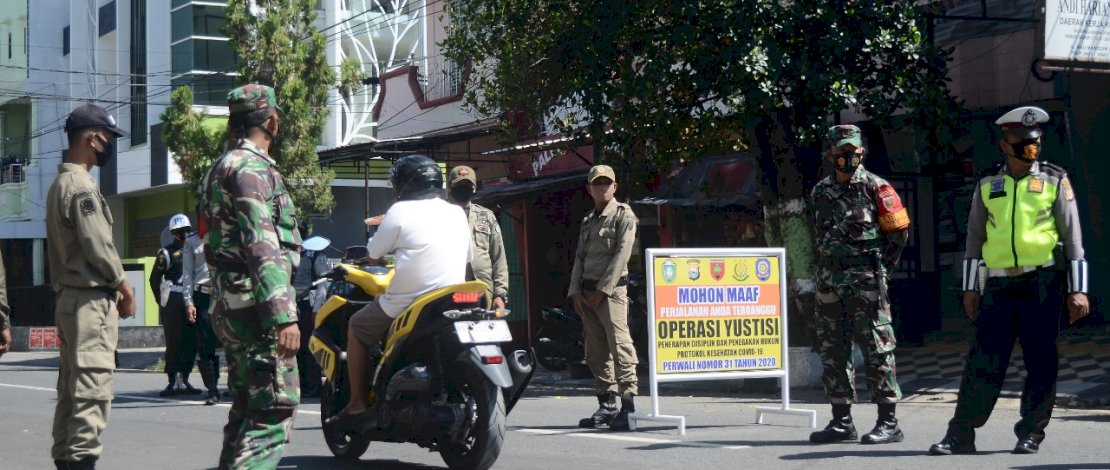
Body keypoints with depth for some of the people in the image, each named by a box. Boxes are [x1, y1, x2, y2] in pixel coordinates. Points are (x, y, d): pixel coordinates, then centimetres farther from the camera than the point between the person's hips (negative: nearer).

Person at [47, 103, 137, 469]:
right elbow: (98, 246, -17)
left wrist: (114, 287, 14)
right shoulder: (81, 185, -13)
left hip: (69, 297, 10)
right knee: (92, 385, -11)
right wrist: (124, 287, -4)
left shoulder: (59, 184, 17)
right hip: (92, 299, -10)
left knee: (71, 387, 12)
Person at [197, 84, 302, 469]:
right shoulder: (252, 167, -12)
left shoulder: (219, 169, 21)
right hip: (255, 305, -10)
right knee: (276, 408, -12)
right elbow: (262, 247, -21)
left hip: (229, 305, 10)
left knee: (247, 406, 15)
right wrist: (283, 316, -26)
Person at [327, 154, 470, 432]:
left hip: (407, 301, -6)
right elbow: (467, 257, 22)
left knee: (357, 329, 16)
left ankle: (358, 406, 10)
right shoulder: (457, 214, 11)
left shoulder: (401, 211, -5)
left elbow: (373, 255, 0)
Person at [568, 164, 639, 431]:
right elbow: (579, 257, 18)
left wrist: (602, 290, -13)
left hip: (612, 289, -7)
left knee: (619, 346, -15)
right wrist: (575, 292, 4)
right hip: (587, 291, 7)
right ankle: (606, 406, 12)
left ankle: (627, 406, -18)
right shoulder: (588, 221, 21)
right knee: (596, 352, 7)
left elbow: (622, 254, -9)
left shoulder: (623, 215, 0)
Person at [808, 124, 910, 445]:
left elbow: (899, 231, 0)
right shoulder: (821, 193, 12)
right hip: (829, 282, 6)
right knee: (832, 351, 8)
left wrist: (879, 266, 2)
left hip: (865, 282, -6)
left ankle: (888, 424, -2)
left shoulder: (875, 188, -3)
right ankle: (842, 423, 15)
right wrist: (825, 271, 12)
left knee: (876, 349, -5)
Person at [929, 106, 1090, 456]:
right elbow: (975, 240, 15)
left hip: (1042, 283, -1)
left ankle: (1031, 434, 11)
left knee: (1041, 362, 1)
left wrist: (1077, 290, -2)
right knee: (983, 361, -2)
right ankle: (961, 434, 0)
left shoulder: (1055, 182, 6)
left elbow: (1073, 239, 4)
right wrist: (970, 288, 10)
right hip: (998, 285, 1)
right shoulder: (987, 187, 11)